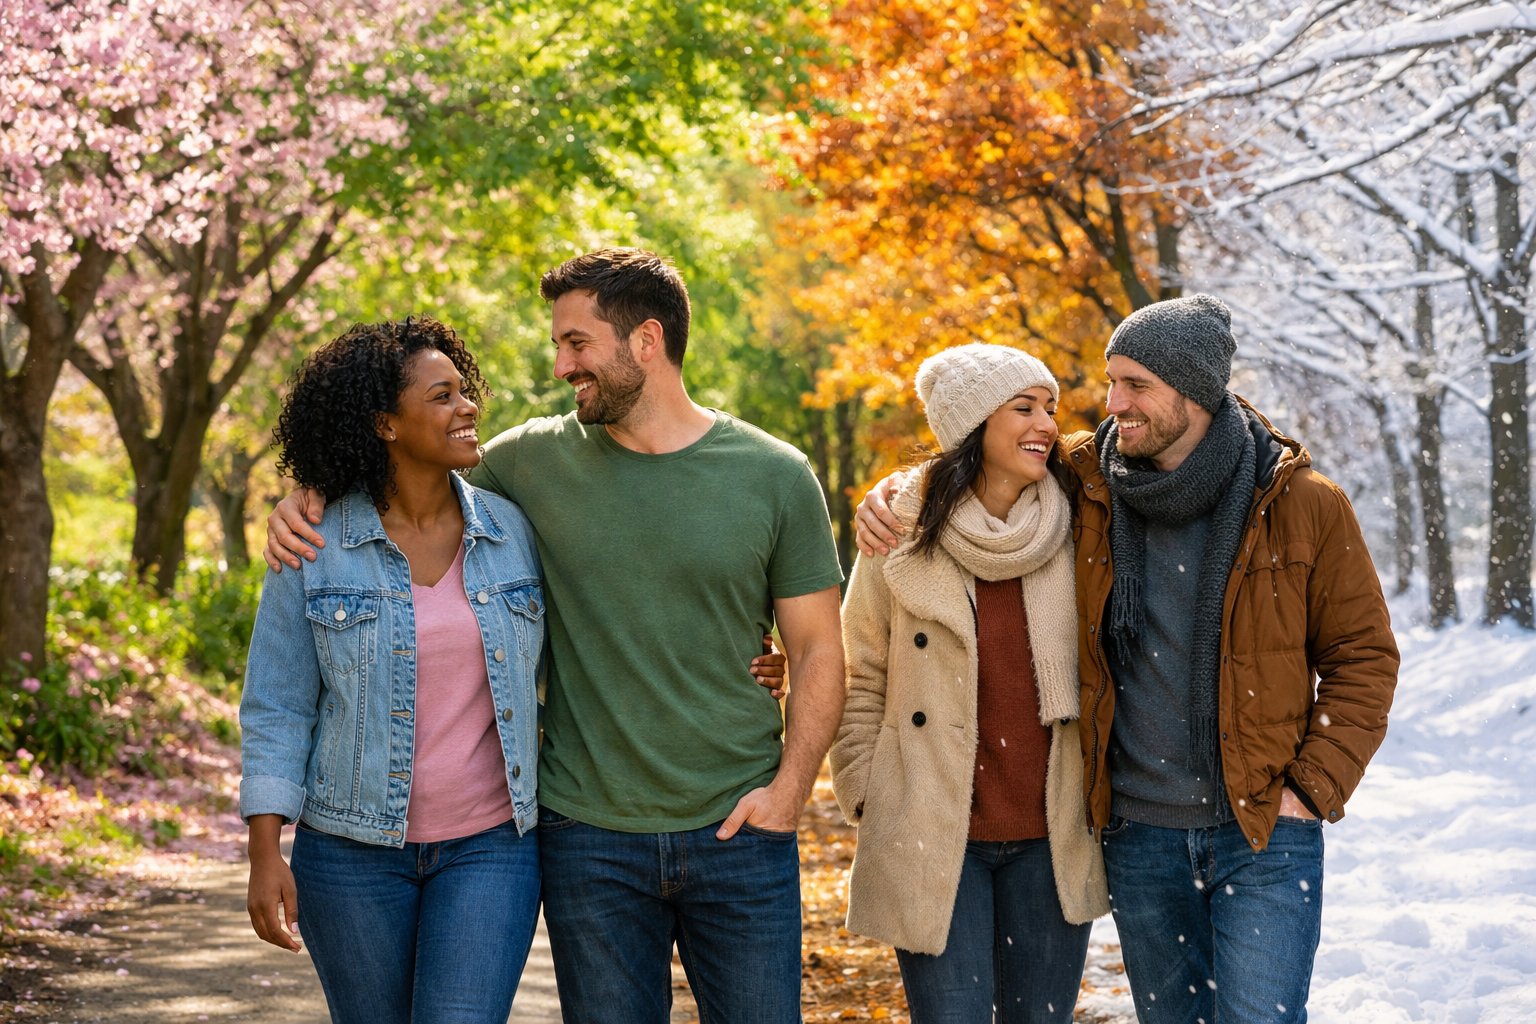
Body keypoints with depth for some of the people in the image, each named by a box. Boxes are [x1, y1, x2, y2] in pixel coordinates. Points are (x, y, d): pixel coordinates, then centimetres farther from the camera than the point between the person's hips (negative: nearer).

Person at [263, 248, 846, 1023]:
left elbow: (818, 650, 2)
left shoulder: (775, 477, -2)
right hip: (588, 836, 1)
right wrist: (303, 502, -4)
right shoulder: (535, 460, 1)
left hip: (736, 835, -1)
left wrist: (789, 789, -11)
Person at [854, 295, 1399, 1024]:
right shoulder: (1084, 484, 1)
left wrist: (1314, 787, -8)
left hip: (1263, 835, -3)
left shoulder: (1304, 505, -5)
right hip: (1138, 834, 3)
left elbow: (1362, 656, 0)